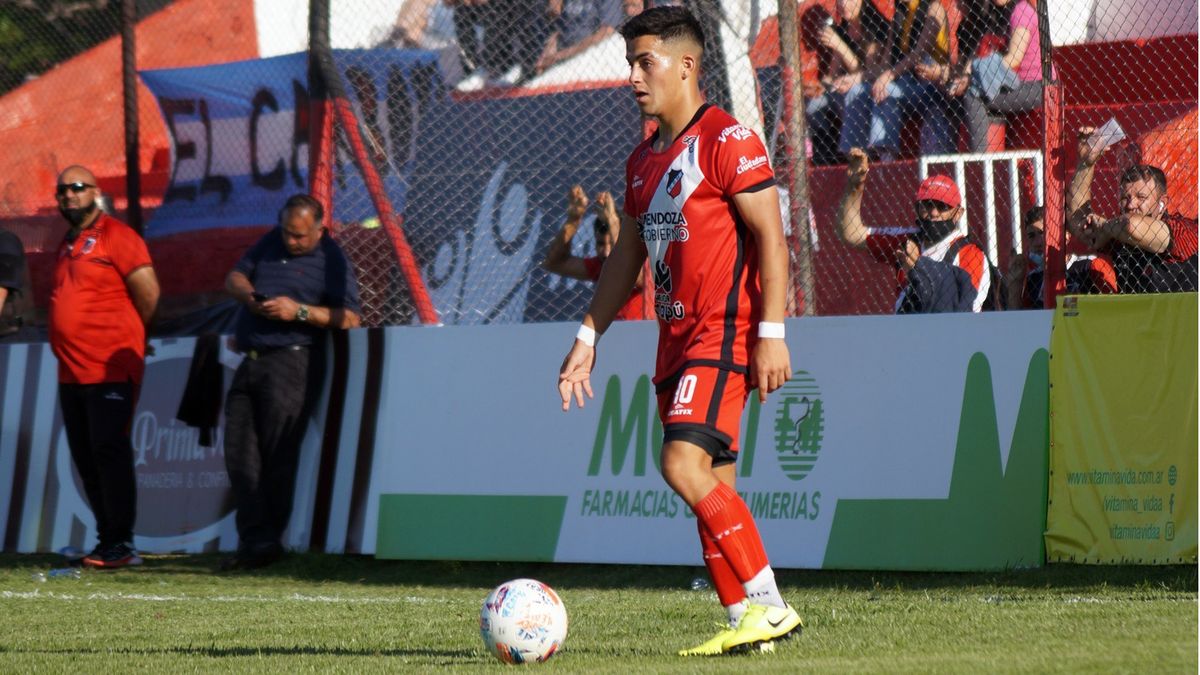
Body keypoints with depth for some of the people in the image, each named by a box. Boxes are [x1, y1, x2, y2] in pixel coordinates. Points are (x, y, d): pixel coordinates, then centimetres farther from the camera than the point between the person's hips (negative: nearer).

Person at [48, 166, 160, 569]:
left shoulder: (117, 237, -8)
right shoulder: (68, 245, 18)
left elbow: (148, 291, -13)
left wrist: (127, 333, 0)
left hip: (110, 370, -9)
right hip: (72, 370, 9)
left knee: (108, 452, -9)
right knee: (85, 457, 9)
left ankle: (120, 544, -7)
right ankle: (107, 540, 14)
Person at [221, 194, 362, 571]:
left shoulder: (331, 260, -2)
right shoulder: (271, 243, 18)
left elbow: (349, 317, -9)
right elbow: (234, 277, 21)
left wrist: (299, 311, -19)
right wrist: (248, 295, -2)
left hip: (291, 362, -7)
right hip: (251, 362, 7)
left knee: (277, 456, -8)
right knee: (239, 454, 0)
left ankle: (264, 542, -4)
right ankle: (255, 540, -1)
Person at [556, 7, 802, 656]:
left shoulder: (726, 139, -9)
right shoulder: (644, 159, 17)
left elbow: (770, 236, -12)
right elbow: (627, 253, 25)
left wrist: (771, 332, -18)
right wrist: (588, 338, 21)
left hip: (725, 334, -9)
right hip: (677, 338, 9)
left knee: (684, 463, -21)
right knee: (711, 486, 5)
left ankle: (769, 605, -18)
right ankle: (745, 619, 8)